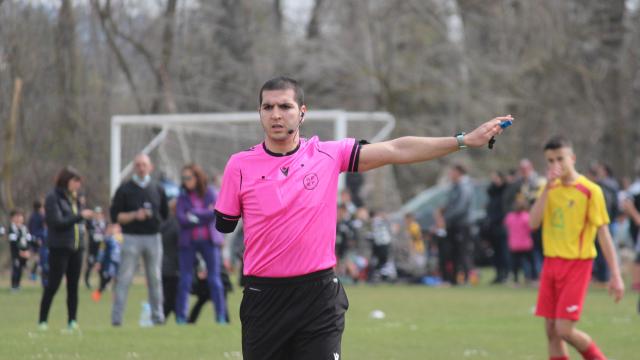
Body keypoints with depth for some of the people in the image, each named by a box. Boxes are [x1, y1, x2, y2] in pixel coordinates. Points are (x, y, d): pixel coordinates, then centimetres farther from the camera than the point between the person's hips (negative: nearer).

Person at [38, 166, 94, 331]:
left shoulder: (74, 198, 16)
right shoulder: (53, 198, -7)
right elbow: (57, 222, -16)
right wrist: (80, 216, -18)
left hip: (76, 247, 7)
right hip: (59, 248, -7)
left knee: (73, 286, 6)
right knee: (53, 285, -5)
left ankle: (72, 320, 9)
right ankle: (42, 321, 1)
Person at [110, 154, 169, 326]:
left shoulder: (158, 189, 12)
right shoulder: (124, 189, 2)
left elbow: (165, 214, 20)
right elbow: (115, 216, -3)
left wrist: (152, 216, 6)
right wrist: (134, 216, -15)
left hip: (153, 237, 3)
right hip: (132, 237, -3)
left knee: (155, 278, 6)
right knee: (124, 278, -7)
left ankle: (157, 315, 13)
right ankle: (116, 317, -7)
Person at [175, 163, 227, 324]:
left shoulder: (210, 193, 3)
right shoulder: (183, 196, 5)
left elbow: (215, 213, -12)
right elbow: (181, 219, -8)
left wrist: (193, 215, -11)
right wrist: (205, 215, -12)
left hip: (209, 240, -1)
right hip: (188, 242, 1)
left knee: (214, 279, 0)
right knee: (185, 279, -2)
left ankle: (221, 316, 4)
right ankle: (181, 316, 1)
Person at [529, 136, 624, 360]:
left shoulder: (590, 190, -8)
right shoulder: (550, 188, 8)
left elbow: (603, 234, -7)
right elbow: (533, 223, -6)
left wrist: (615, 275, -10)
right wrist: (548, 188, -14)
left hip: (577, 264, -6)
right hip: (551, 263, 6)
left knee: (564, 329, -12)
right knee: (551, 331, 4)